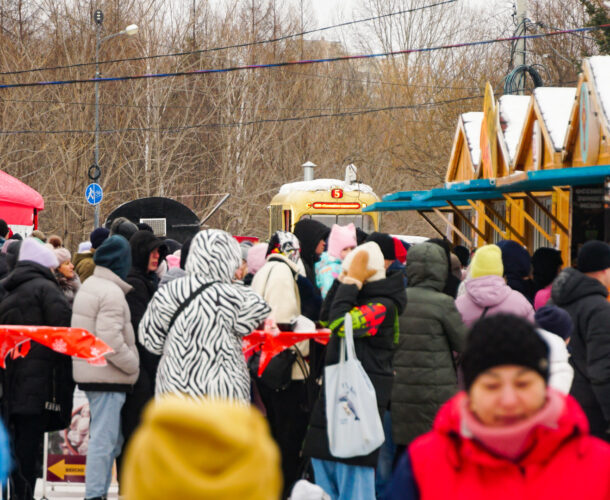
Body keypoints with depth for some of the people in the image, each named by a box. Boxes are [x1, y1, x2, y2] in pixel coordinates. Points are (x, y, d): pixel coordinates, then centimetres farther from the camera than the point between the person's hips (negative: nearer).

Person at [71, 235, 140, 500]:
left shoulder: (89, 286, 15)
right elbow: (110, 340, -24)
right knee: (104, 439, -6)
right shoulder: (112, 293, -17)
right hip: (107, 376, -10)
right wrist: (133, 364, -12)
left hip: (90, 371, 10)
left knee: (111, 438, 17)